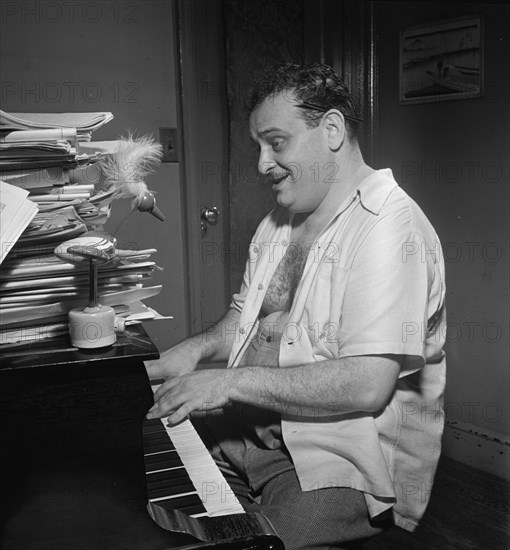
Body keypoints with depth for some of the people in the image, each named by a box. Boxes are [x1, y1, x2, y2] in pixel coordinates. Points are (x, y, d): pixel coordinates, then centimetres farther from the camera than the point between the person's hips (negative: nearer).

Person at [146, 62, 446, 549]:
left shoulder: (389, 227, -18)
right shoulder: (280, 221, 13)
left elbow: (367, 386, -26)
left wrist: (233, 381, -23)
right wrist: (198, 349, 0)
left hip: (344, 462, -7)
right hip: (253, 428, 8)